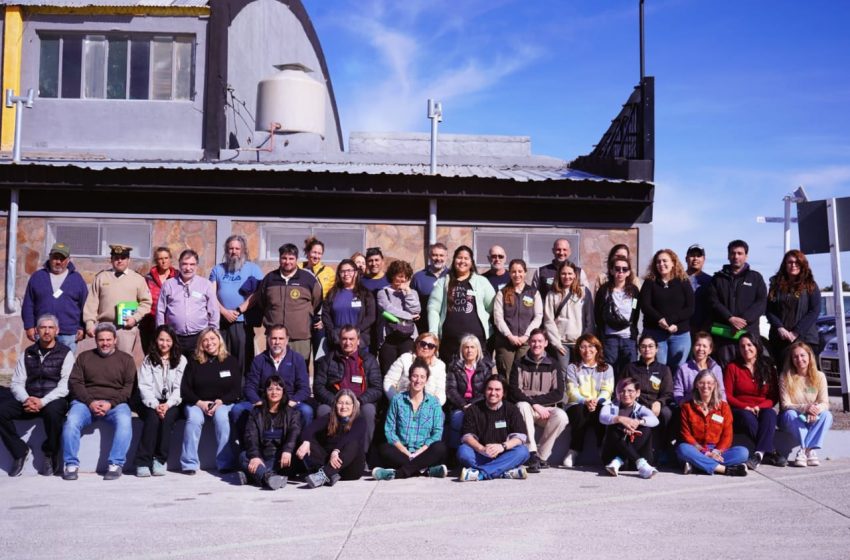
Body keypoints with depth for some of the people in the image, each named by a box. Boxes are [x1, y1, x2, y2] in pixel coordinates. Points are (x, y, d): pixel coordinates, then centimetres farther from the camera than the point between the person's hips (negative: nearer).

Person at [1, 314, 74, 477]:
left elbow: (65, 386, -8)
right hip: (29, 401, 4)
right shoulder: (27, 354, 15)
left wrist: (43, 402, -20)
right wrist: (26, 399, -13)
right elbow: (16, 383, 9)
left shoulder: (65, 354, 3)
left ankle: (50, 455, -11)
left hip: (53, 400, -4)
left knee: (53, 410, -38)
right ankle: (19, 452, -4)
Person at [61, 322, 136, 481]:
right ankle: (71, 464, -18)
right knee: (71, 421, -29)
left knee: (125, 421, -33)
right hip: (86, 401, 1)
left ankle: (116, 464, -26)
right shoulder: (84, 357, 20)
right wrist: (90, 402, -10)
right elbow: (74, 382, 7)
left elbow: (129, 387, 4)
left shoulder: (126, 359, 15)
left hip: (115, 403, -1)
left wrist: (111, 403, -13)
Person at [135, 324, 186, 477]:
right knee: (153, 417, -31)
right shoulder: (148, 360, 12)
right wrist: (155, 405, -18)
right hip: (152, 403, 0)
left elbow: (180, 387, 0)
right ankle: (143, 462, -28)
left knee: (167, 417, -31)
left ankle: (161, 460, -23)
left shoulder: (181, 360, 10)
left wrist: (168, 404, -17)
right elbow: (144, 386, -1)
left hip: (172, 404, 0)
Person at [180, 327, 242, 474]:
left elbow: (236, 389, 2)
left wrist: (220, 402, -14)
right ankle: (189, 464, -26)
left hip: (223, 403, -1)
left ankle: (225, 463, -28)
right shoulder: (194, 363, 7)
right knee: (194, 419, -31)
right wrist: (200, 403, -13)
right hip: (197, 403, 1)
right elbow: (185, 389, 4)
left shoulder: (230, 361, 6)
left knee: (221, 418, -33)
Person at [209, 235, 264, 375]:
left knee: (243, 360, -4)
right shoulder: (217, 269, 16)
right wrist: (225, 312, -6)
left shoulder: (253, 269, 7)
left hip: (243, 322, -3)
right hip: (220, 322, 3)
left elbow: (257, 294, -4)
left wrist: (238, 310, -11)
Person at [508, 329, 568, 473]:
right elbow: (514, 392, -6)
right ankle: (532, 453, -34)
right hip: (526, 408, -1)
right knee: (522, 405, -35)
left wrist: (534, 399, -11)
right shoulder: (519, 364, 4)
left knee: (561, 416, -30)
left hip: (546, 409, 1)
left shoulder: (552, 365, 7)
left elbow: (559, 394, -2)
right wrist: (535, 404, -19)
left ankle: (541, 456, -16)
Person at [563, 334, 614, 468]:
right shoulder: (572, 368, 17)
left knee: (602, 412, -36)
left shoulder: (607, 368, 20)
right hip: (577, 405, 0)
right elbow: (572, 391, 2)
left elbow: (607, 390, 3)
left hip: (600, 405, 0)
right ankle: (574, 452, -29)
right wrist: (585, 401, -19)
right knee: (580, 412, -37)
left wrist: (596, 401, -19)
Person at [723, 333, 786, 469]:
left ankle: (759, 454, -44)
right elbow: (727, 395, 1)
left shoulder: (768, 367, 11)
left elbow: (774, 396, 7)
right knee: (748, 417, -36)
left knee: (770, 414, -34)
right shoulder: (732, 368, 6)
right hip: (740, 411, -1)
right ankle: (770, 452, -32)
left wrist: (760, 406, -13)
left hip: (762, 409, 1)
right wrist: (745, 407, -15)